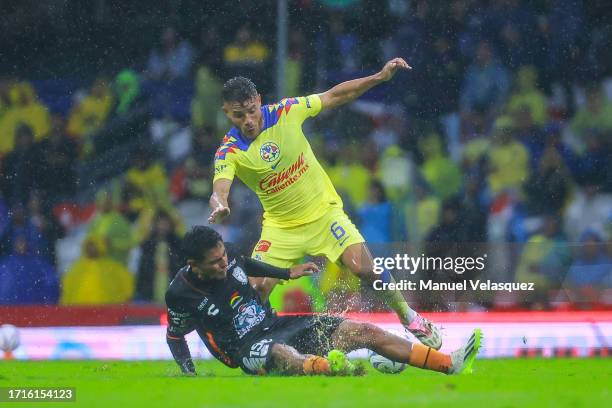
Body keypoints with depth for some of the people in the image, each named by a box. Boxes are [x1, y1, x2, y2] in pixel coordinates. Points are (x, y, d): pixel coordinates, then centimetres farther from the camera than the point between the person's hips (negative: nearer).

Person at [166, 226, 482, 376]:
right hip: (250, 349, -8)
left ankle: (452, 364, -2)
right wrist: (189, 375, -14)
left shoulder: (227, 255, -1)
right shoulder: (181, 294, -17)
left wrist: (287, 273, 24)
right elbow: (174, 338, -2)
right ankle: (331, 368, -82)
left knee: (366, 332, -1)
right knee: (282, 354, -46)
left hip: (275, 324, 8)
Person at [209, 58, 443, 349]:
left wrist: (380, 77, -8)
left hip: (324, 212, 0)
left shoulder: (285, 111, -12)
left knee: (365, 268, -14)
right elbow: (219, 191, -32)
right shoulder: (229, 152, -17)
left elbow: (334, 96, -1)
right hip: (281, 226, 0)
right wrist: (219, 207, -56)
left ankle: (410, 319, 9)